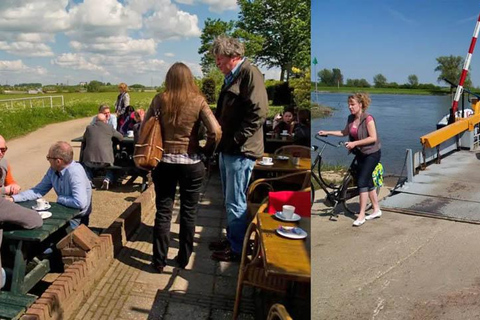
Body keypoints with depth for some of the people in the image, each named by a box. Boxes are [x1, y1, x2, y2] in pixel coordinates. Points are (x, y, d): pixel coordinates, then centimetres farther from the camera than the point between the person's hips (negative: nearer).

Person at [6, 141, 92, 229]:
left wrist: (60, 199, -17)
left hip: (77, 218, -7)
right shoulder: (53, 170, -1)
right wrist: (13, 198, -3)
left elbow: (80, 203, -35)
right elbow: (38, 190, 10)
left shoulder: (75, 173, -27)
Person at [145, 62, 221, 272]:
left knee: (163, 212, 10)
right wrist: (206, 151, 0)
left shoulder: (159, 100, -3)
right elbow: (216, 132, -15)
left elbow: (144, 128, -2)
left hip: (164, 162, 1)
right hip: (191, 163, -1)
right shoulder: (198, 101, -7)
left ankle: (159, 261, 18)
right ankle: (183, 259, 23)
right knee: (188, 212, 12)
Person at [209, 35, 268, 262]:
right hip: (227, 149, 10)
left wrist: (235, 139, -19)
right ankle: (231, 239, 33)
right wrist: (222, 140, 12)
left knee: (236, 203, 0)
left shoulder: (249, 73, -12)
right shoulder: (231, 77, 17)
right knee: (230, 200, 18)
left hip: (240, 151, -10)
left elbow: (258, 112, -22)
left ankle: (237, 249, 13)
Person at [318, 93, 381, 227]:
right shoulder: (351, 118, 3)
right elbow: (345, 132, 16)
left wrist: (354, 143, -26)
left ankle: (361, 215, -8)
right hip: (360, 153, 8)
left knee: (362, 181, -13)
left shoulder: (368, 118, -19)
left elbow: (373, 138, -22)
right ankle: (376, 210, 26)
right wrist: (327, 132, 8)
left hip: (371, 153, -8)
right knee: (368, 181, 13)